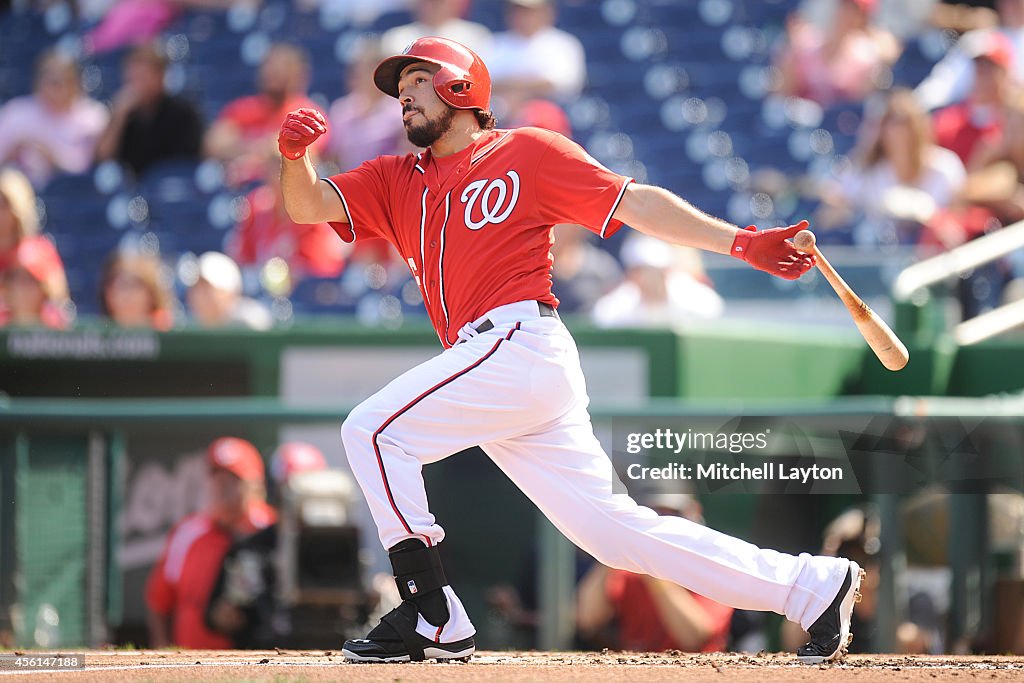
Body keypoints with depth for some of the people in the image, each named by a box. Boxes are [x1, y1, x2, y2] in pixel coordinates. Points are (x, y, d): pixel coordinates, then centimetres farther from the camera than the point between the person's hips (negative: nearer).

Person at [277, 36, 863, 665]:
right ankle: (812, 586, 7)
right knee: (609, 525, 3)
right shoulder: (397, 183, 23)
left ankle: (433, 620, -12)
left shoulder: (527, 152, 6)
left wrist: (740, 243, -6)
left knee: (373, 430, -12)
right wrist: (295, 156, -10)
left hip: (521, 346, -7)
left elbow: (636, 203, 2)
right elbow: (309, 206, 12)